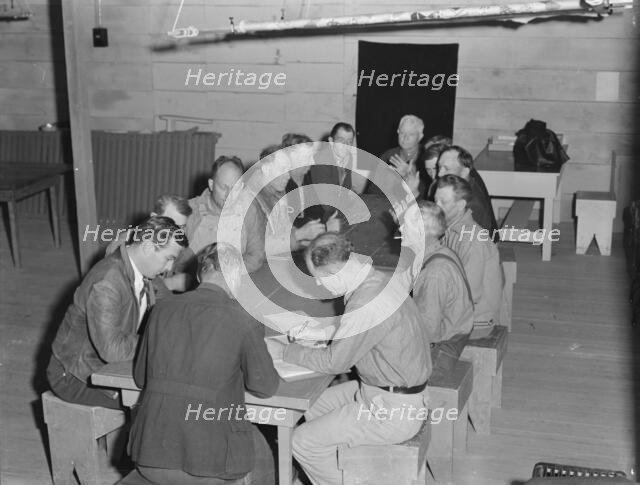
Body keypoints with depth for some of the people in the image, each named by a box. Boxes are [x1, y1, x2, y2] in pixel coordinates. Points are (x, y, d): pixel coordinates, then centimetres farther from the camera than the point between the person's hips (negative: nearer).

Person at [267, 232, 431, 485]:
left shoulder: (368, 303, -28)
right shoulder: (376, 280, 2)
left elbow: (334, 362, -18)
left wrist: (283, 351, -6)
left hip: (392, 411, -10)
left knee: (303, 442, -6)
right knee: (311, 407, 18)